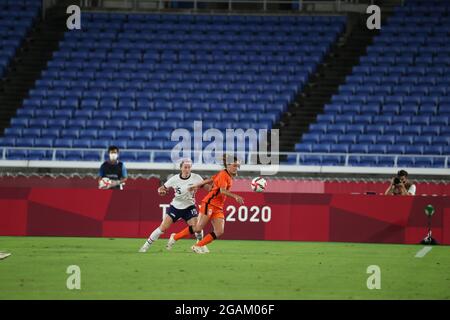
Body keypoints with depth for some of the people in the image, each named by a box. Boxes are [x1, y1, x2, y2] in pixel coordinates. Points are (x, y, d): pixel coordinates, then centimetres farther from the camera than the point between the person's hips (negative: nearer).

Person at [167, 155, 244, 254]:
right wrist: (235, 196, -35)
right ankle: (175, 237, 10)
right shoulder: (223, 175, -13)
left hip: (218, 207, 9)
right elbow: (222, 191, -27)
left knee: (219, 232, -5)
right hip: (210, 203, -9)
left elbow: (209, 180, 20)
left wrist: (197, 186, 24)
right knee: (198, 228, -7)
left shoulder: (229, 176, 13)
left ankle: (197, 246, 1)